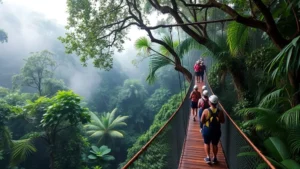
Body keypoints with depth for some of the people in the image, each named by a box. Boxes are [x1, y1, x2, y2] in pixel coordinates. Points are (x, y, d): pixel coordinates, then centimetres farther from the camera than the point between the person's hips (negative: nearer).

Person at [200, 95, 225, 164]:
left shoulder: (206, 111, -18)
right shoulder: (220, 112, -12)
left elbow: (202, 121, -11)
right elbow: (223, 121, -1)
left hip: (207, 130, -2)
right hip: (216, 130, 2)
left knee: (207, 143, 17)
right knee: (215, 144, 18)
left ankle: (208, 157, 15)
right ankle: (214, 158, 29)